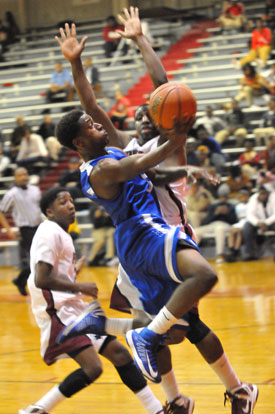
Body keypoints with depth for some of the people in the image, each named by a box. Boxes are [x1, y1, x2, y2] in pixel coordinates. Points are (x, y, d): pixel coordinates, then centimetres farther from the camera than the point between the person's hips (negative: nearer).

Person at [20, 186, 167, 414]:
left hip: (73, 308, 11)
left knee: (118, 353, 10)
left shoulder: (62, 234, 19)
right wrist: (79, 287, -17)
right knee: (92, 367, -22)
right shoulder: (50, 232, -12)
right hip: (58, 311, -11)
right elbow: (41, 280, -21)